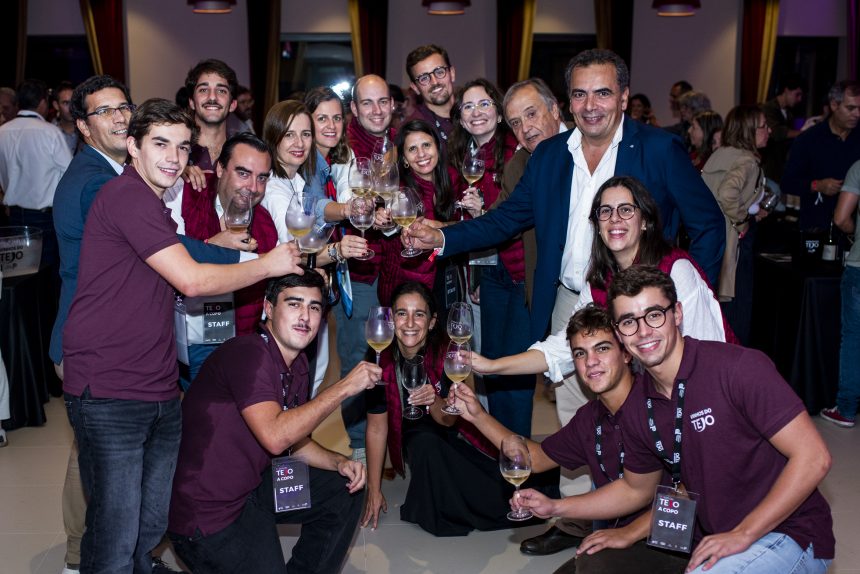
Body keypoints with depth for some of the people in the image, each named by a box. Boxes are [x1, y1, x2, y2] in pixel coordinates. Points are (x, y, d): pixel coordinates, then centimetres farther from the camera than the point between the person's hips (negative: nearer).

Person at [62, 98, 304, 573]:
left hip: (159, 394, 9)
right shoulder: (127, 195, -13)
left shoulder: (149, 203, 20)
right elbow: (192, 281, -17)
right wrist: (267, 265, -7)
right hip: (110, 397, -9)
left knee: (155, 524, 13)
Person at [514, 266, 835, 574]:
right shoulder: (638, 407, 2)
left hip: (789, 538, -6)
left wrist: (742, 535, -20)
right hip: (714, 544, 7)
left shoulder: (738, 368, -19)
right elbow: (635, 489, 18)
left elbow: (813, 458, -20)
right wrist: (555, 508, 9)